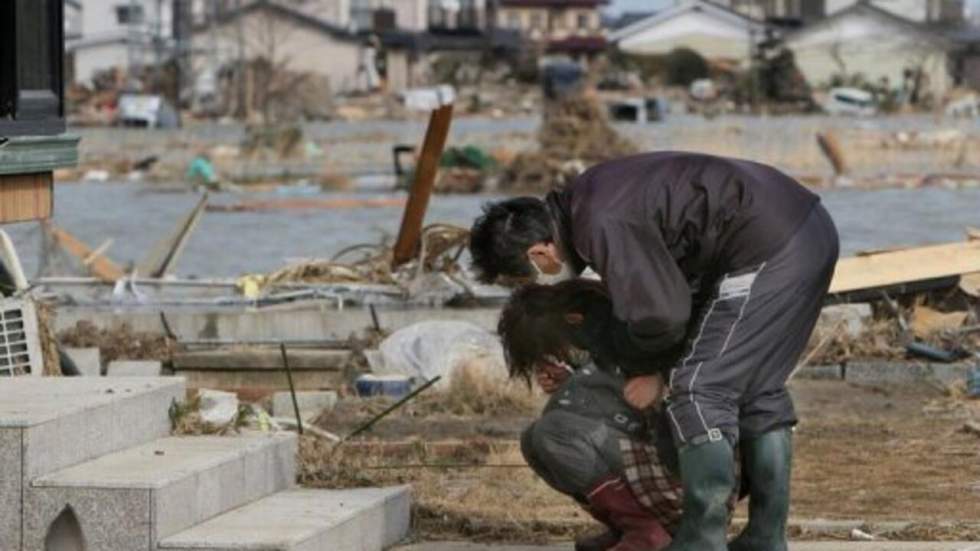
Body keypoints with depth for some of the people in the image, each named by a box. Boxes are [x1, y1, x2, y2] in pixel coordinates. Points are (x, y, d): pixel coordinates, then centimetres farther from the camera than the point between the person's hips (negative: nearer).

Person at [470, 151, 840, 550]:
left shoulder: (603, 226, -18)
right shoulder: (588, 199, 14)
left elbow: (661, 314, -18)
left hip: (768, 248, -10)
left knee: (699, 391, -6)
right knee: (760, 390, 17)